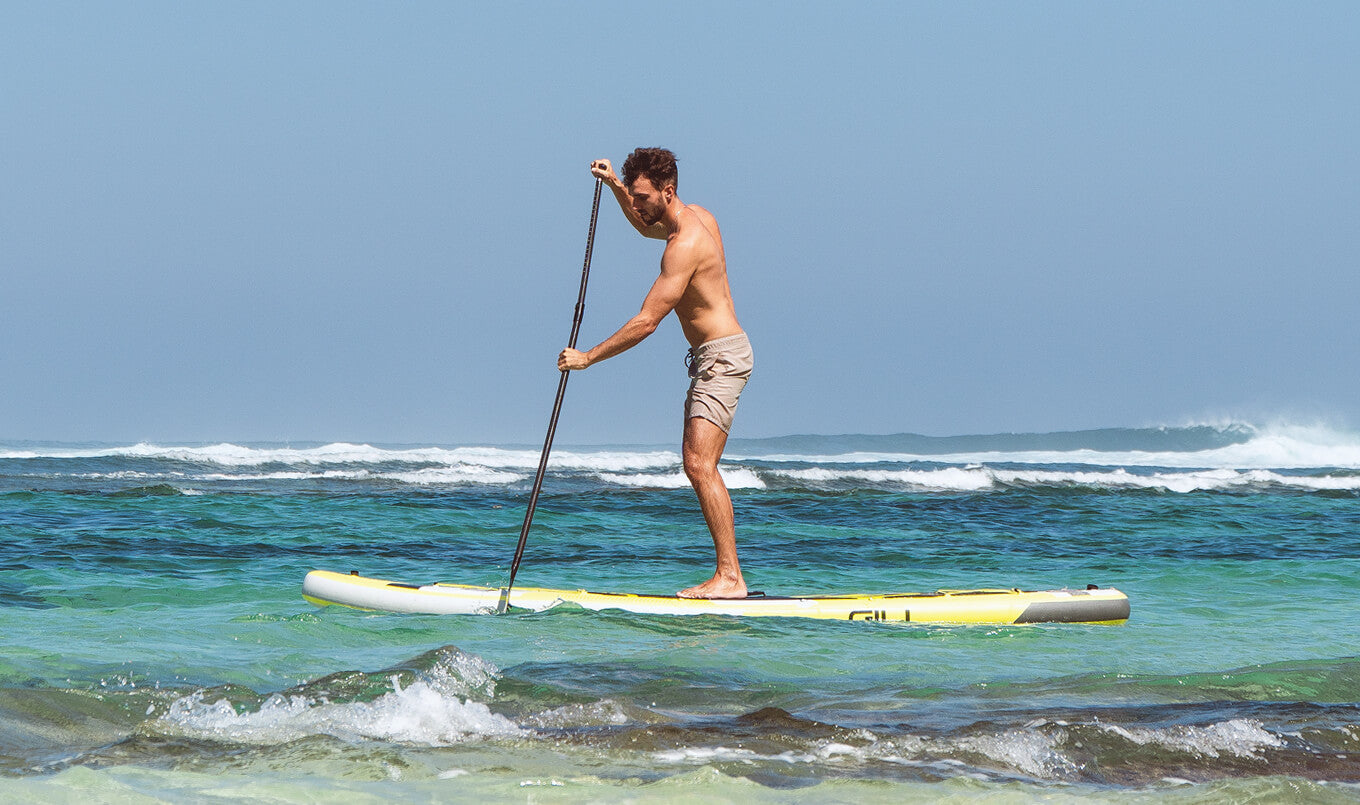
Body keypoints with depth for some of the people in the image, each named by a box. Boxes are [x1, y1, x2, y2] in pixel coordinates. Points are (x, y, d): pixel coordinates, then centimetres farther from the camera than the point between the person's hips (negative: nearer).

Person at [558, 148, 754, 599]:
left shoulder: (685, 245, -21)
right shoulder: (698, 215, 9)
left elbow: (646, 322, -23)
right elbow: (648, 228, 35)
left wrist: (588, 357, -17)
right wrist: (615, 186, 21)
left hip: (721, 357, -11)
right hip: (713, 357, 11)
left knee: (700, 465, -18)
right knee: (697, 465, 10)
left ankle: (730, 578, -22)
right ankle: (727, 574, 9)